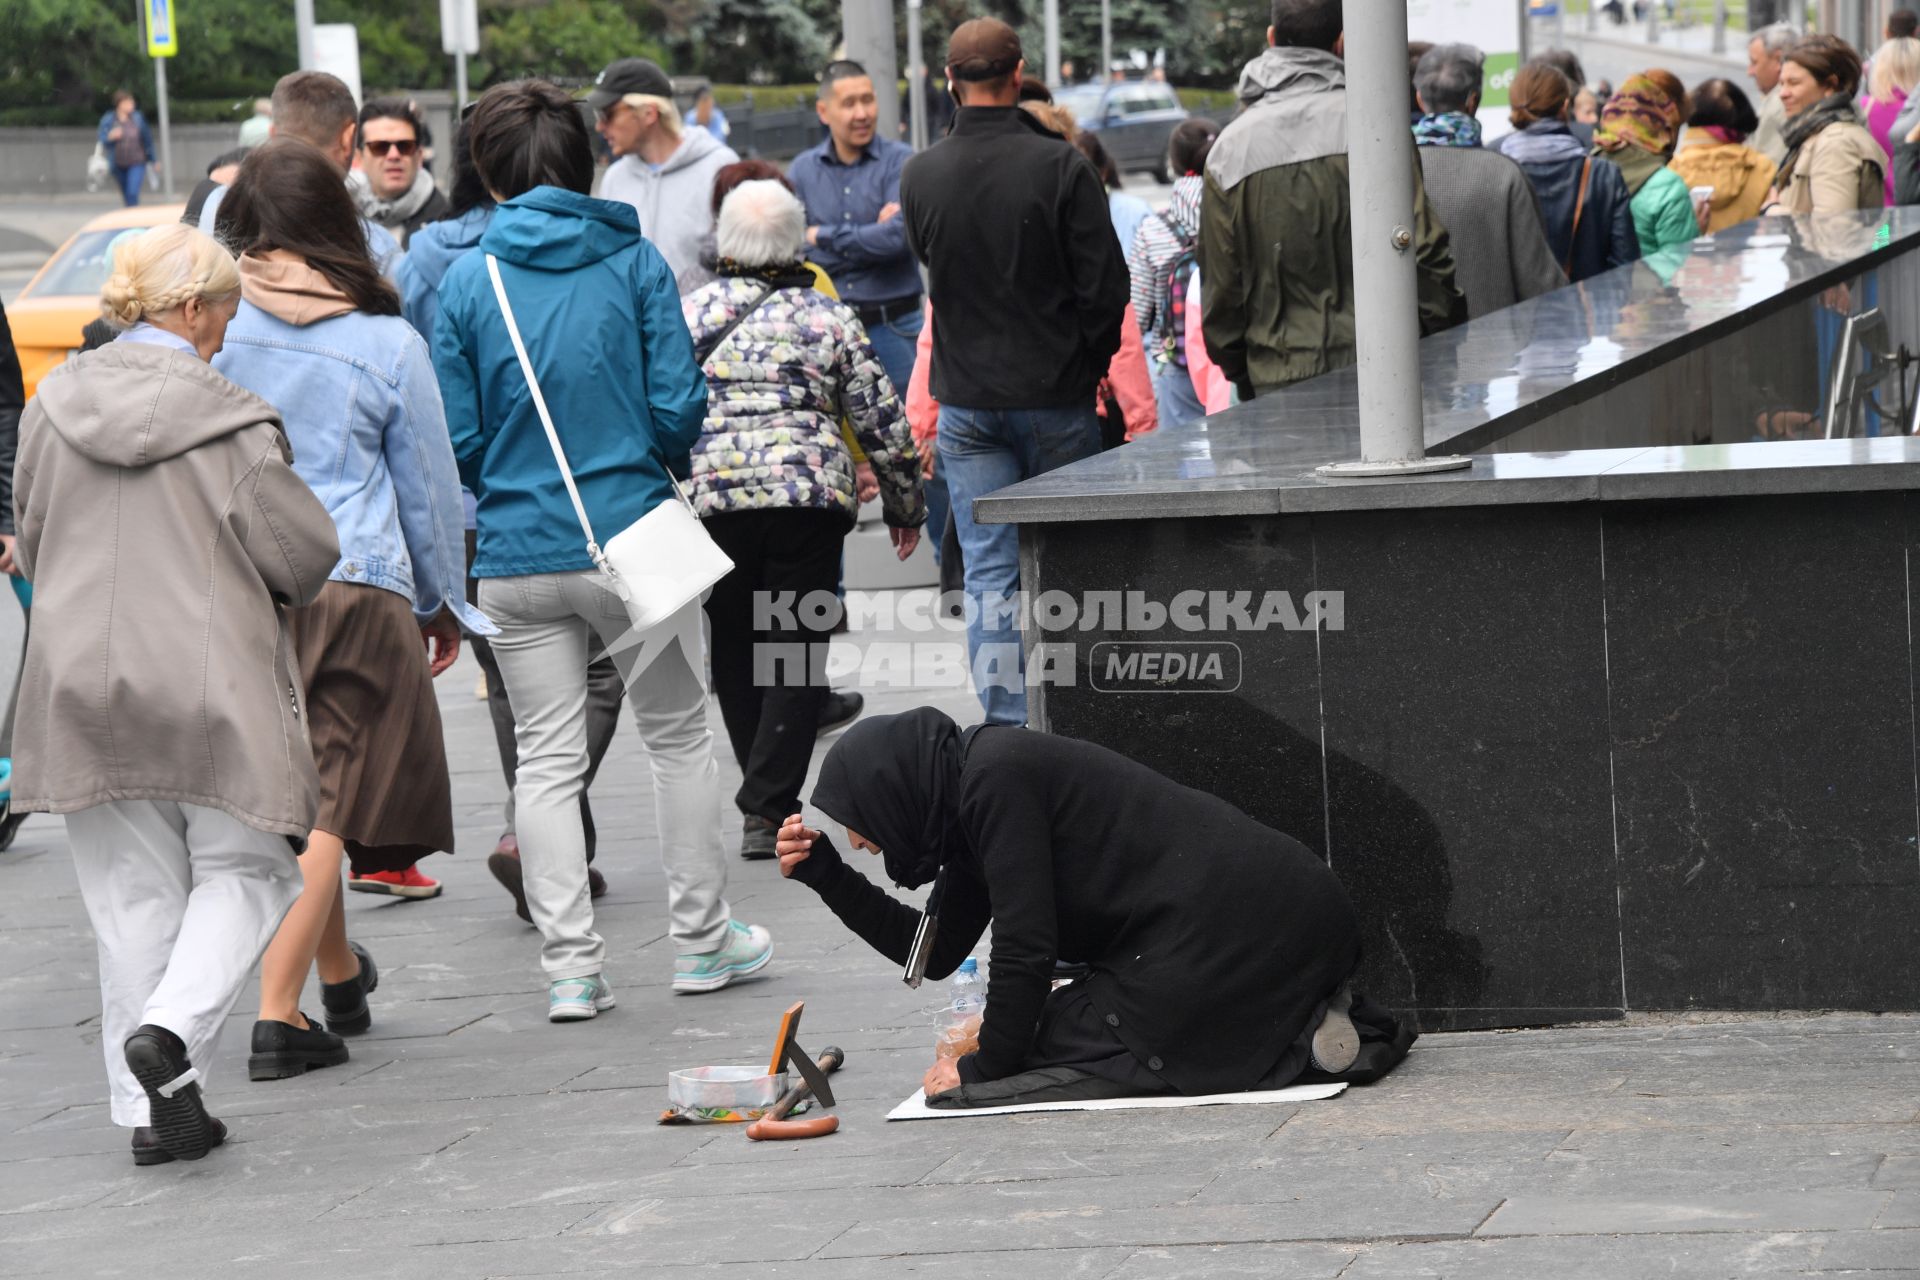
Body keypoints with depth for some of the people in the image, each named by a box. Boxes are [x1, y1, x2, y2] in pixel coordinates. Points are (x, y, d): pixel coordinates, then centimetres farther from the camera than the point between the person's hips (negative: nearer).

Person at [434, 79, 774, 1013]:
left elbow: (457, 439, -1)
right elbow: (679, 408, -6)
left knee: (547, 761, 6)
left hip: (517, 559, 1)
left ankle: (570, 965, 1)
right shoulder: (635, 262, -4)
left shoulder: (468, 281, -2)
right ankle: (701, 941, 21)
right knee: (679, 738, 15)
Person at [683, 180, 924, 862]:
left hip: (710, 500, 1)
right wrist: (905, 505, 19)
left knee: (733, 653, 14)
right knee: (795, 653, 3)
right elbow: (883, 422, 7)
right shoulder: (829, 317, 6)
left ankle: (764, 800, 19)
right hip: (811, 497, -1)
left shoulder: (687, 314, 7)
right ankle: (768, 807, -7)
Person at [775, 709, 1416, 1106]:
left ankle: (1302, 1042, -13)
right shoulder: (970, 794, 18)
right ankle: (1306, 1025, 9)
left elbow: (1026, 945, -14)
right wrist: (824, 874, 18)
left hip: (1239, 927, -10)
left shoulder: (996, 777, -12)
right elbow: (935, 954, 22)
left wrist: (984, 1068, -4)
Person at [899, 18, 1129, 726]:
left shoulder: (920, 175, -2)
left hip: (967, 402, 2)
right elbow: (1106, 282, -8)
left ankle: (1006, 728, -2)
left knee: (989, 574, 4)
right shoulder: (1060, 166, -12)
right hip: (1058, 398, -2)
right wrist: (1086, 363, 7)